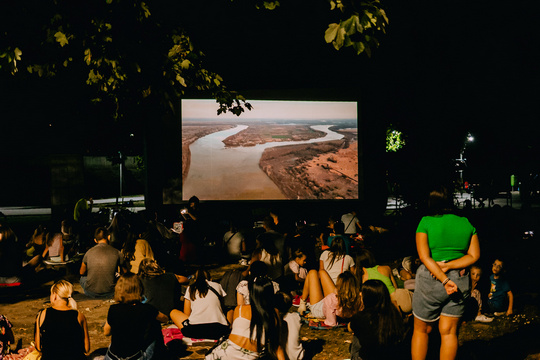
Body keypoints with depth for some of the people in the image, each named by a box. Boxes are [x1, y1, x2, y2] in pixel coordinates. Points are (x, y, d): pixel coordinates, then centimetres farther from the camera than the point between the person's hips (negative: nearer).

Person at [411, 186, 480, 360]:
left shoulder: (426, 222, -6)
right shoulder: (466, 224, 5)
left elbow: (424, 257, -15)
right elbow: (474, 256, 0)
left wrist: (444, 280, -18)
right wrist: (449, 266, -9)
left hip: (430, 280, -3)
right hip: (460, 282, 3)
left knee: (421, 330, 11)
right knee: (449, 332, 9)